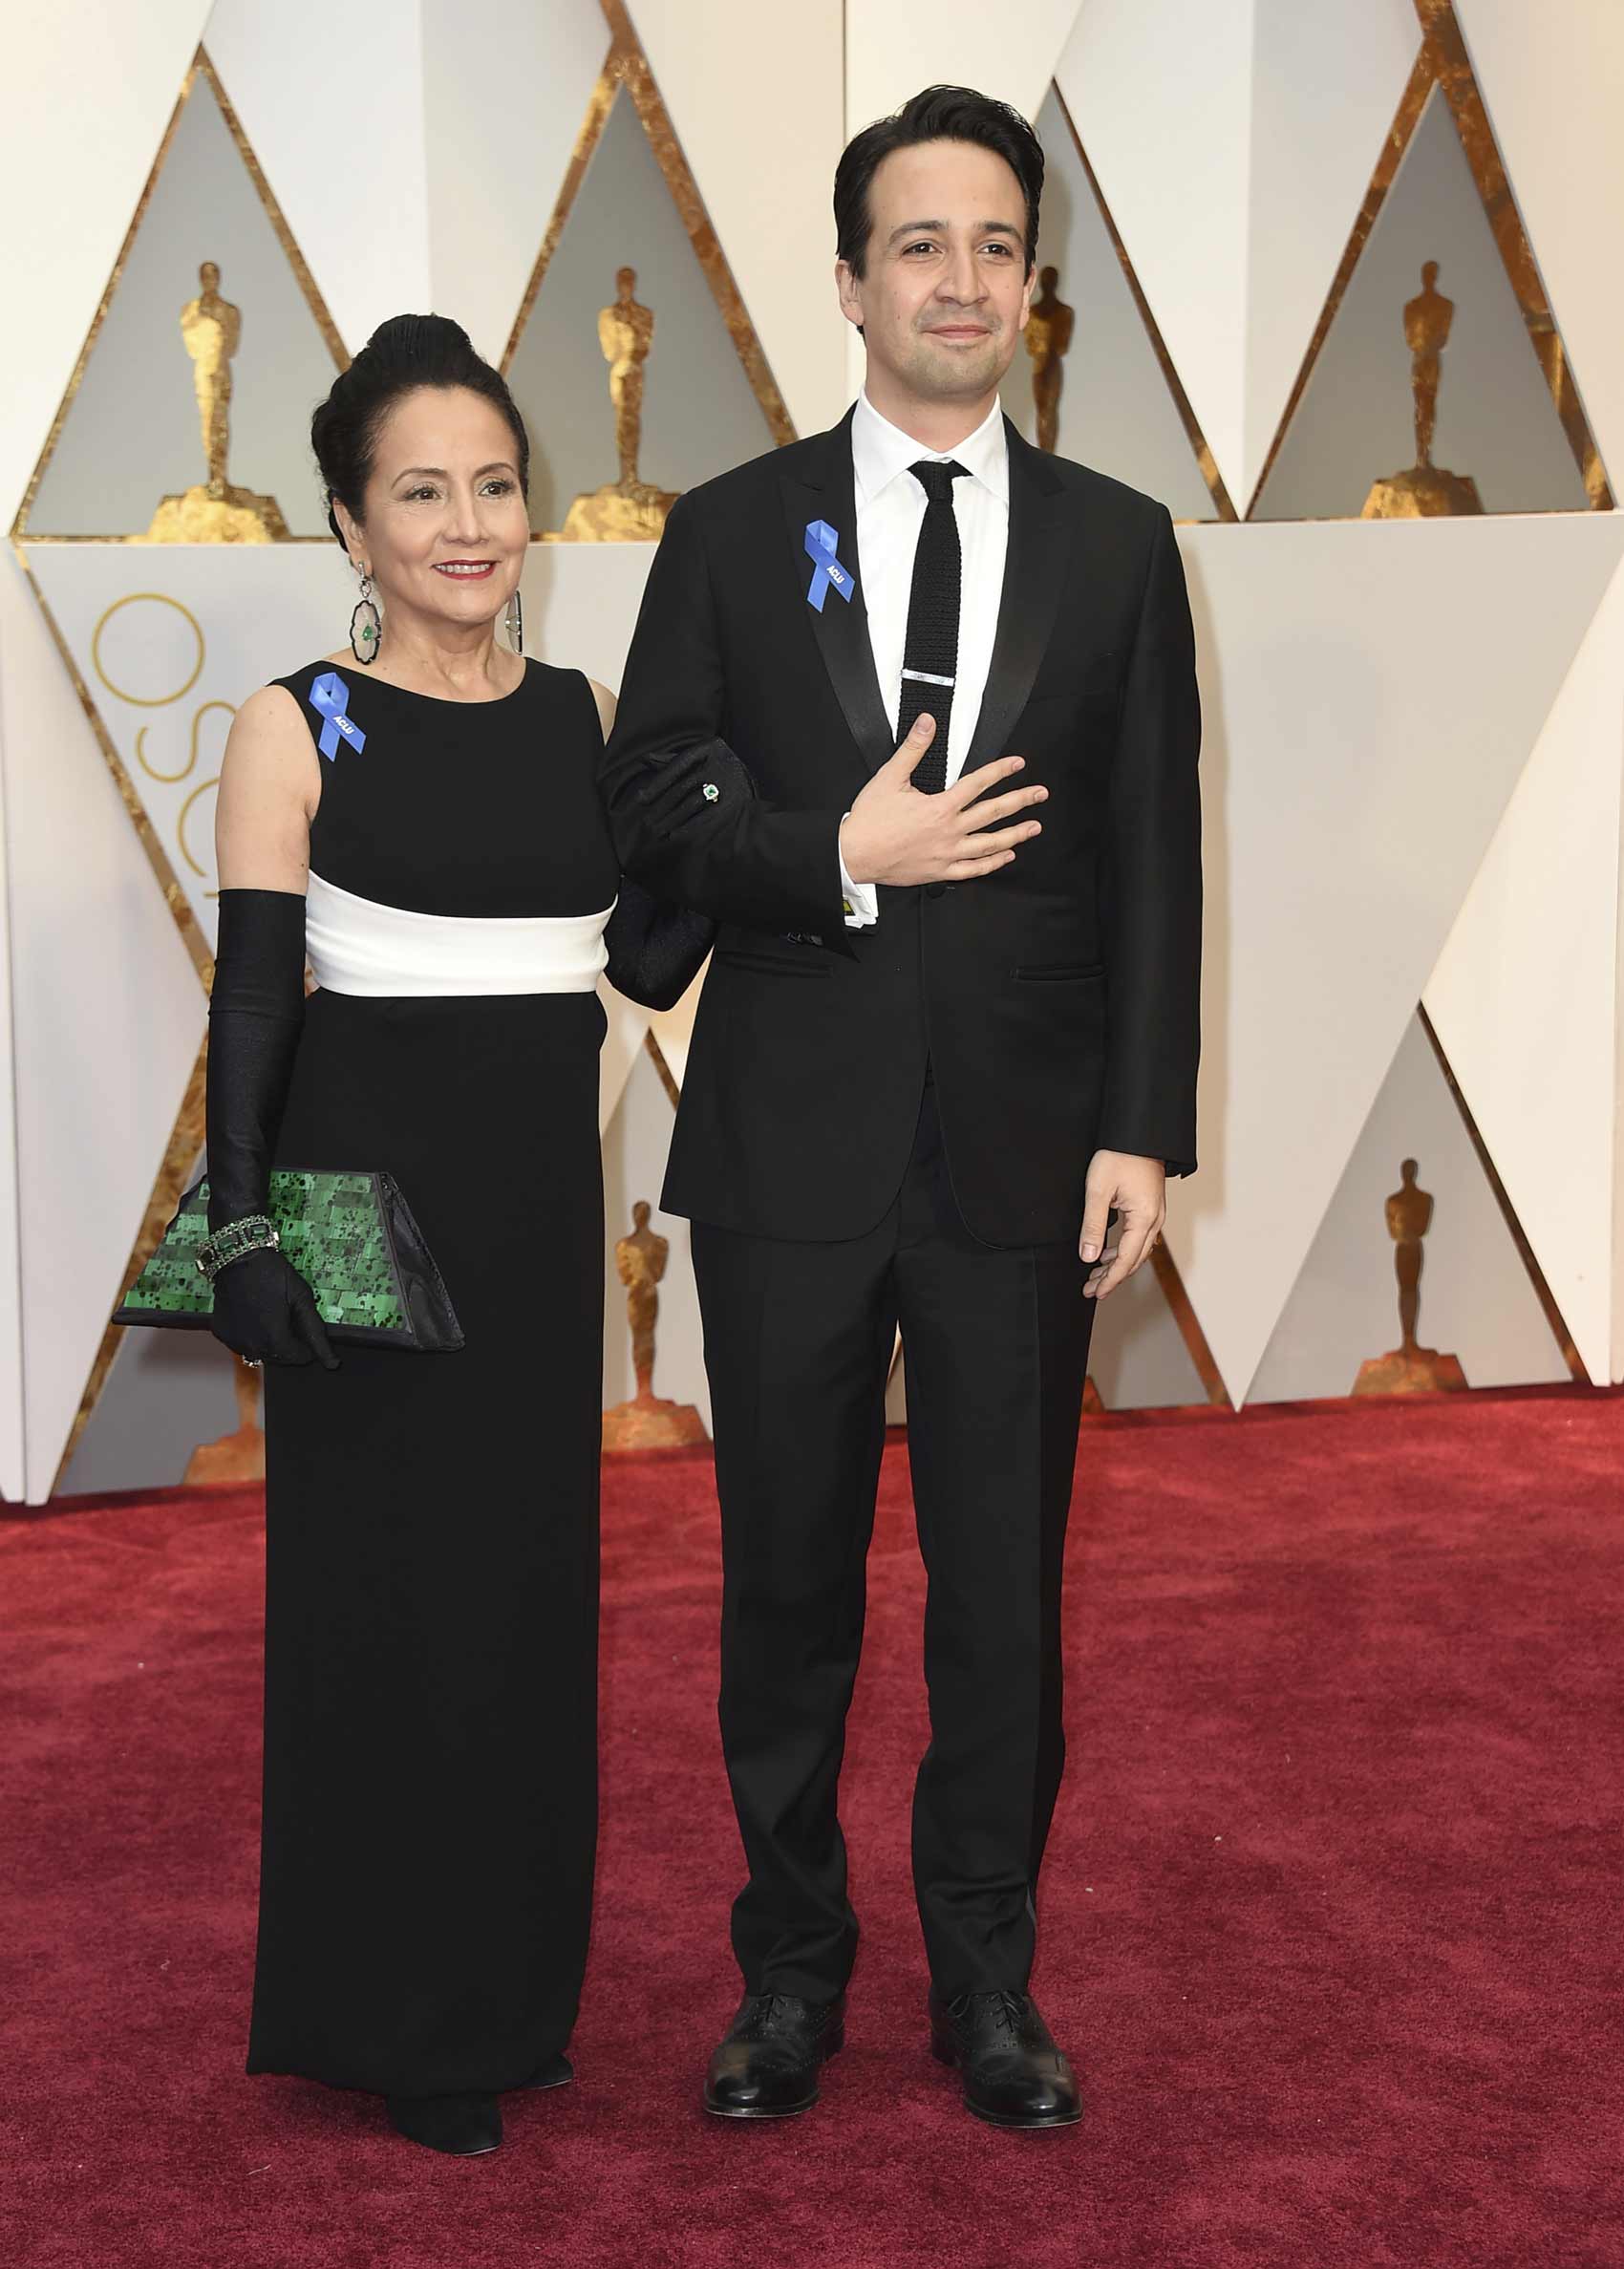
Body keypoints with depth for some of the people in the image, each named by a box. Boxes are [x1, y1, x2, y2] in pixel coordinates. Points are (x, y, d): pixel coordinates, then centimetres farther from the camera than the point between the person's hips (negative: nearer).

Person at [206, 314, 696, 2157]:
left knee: (532, 1575, 12)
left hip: (542, 1190, 5)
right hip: (375, 1176, -5)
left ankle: (511, 1986, 28)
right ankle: (399, 2022, 17)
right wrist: (243, 1225, -16)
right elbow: (251, 997, -9)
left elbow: (644, 955, 9)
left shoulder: (581, 715, 7)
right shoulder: (298, 728, -6)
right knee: (385, 1583, 3)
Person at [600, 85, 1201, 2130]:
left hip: (1019, 1155, 0)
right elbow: (647, 811, 1)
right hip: (792, 1147, 0)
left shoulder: (1116, 544, 5)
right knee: (787, 1582, 11)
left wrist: (1143, 1133, -4)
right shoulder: (733, 532, 3)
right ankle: (792, 1964, 27)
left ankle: (987, 1981, 24)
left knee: (1005, 1593, 8)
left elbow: (1155, 864, 2)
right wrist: (838, 859, -16)